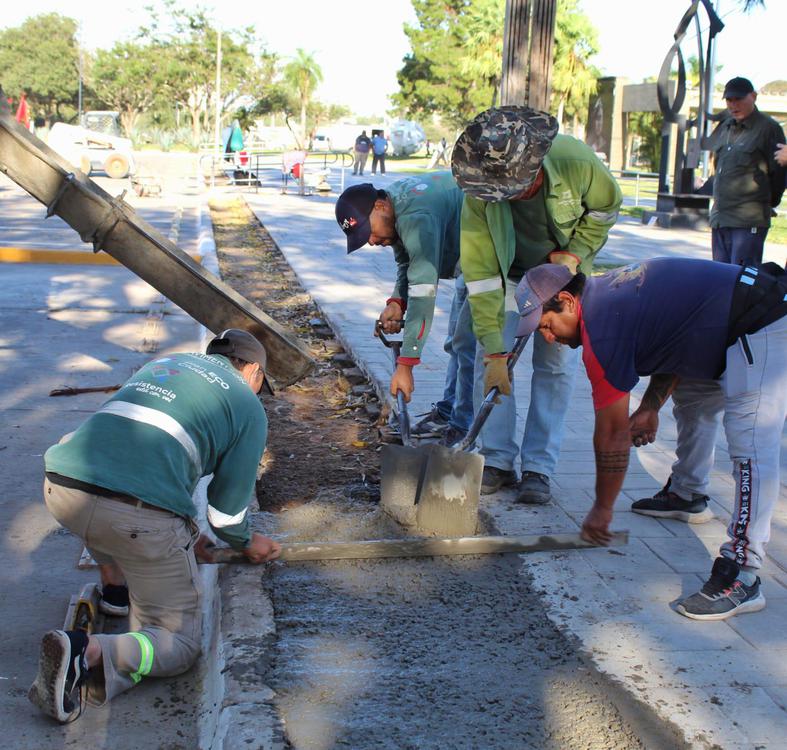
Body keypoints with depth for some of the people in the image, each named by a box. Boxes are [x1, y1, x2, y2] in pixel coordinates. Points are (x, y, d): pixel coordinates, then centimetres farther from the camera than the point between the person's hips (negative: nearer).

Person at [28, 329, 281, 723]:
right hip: (139, 514, -5)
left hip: (60, 488, 5)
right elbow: (227, 508, 16)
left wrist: (184, 532, 50)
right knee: (180, 644, 11)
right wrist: (248, 543, 39)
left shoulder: (164, 362, 29)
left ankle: (115, 586, 33)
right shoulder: (249, 406, 14)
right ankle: (91, 653, -14)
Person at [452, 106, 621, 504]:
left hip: (562, 268, 0)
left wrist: (574, 252, -20)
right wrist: (495, 351, -31)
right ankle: (497, 460, 3)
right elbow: (480, 275, -29)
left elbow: (606, 207, -7)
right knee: (489, 359, -8)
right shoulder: (479, 195, -31)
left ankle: (538, 468, 3)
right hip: (508, 273, 0)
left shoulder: (575, 161, -31)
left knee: (556, 364, -4)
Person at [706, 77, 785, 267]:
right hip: (719, 218, 7)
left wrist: (768, 201, 6)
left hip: (749, 221, -7)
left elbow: (779, 172, -3)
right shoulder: (724, 127, 16)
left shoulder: (768, 128, -5)